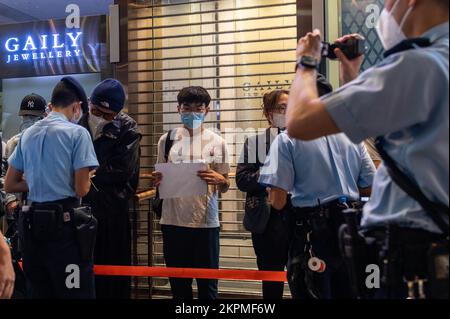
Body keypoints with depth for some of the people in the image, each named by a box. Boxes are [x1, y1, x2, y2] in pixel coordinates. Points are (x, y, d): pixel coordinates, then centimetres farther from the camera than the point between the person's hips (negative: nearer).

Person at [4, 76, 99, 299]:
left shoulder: (27, 134, 12)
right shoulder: (77, 133, -7)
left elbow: (9, 185, 14)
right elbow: (81, 189, -12)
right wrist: (86, 177, 9)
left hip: (31, 223, 7)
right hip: (65, 223, -7)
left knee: (37, 292, 13)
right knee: (76, 292, -2)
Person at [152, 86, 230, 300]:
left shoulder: (216, 142, 2)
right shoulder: (167, 140, 6)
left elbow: (225, 187, 5)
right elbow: (161, 179, 15)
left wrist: (219, 180, -18)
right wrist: (157, 180, -8)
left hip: (206, 222, -2)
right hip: (173, 221, 2)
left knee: (207, 284, 3)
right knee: (178, 284, 11)